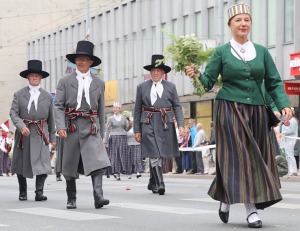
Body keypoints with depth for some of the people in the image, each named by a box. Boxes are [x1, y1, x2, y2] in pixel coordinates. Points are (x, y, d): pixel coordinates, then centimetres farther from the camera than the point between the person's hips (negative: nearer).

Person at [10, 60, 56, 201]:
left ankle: (39, 192, -10)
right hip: (23, 133, 0)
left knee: (42, 162, -12)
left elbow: (51, 118, 12)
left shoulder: (47, 97, 10)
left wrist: (52, 137, 11)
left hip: (41, 134, 0)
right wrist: (21, 126, -20)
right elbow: (13, 113, -2)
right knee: (21, 163, 7)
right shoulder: (19, 94, 5)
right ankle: (22, 191, 22)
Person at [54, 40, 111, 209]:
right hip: (72, 128, 0)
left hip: (91, 127, 0)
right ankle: (71, 199, 20)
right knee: (70, 166, 7)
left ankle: (98, 196, -24)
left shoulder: (99, 83, 11)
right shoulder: (65, 81, 5)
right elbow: (58, 106, 0)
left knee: (98, 161, -17)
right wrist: (60, 127, -14)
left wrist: (101, 133, 12)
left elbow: (101, 110, 14)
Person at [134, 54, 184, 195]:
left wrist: (180, 124, -5)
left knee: (161, 155, 6)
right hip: (148, 124, -2)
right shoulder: (142, 87, 7)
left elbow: (177, 107, 7)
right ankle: (160, 184, -14)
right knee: (154, 156, -10)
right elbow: (137, 110, 8)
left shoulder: (170, 87, 9)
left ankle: (153, 182, 21)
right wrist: (137, 129, 4)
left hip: (165, 124, 2)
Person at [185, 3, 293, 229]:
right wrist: (197, 74, -21)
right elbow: (209, 81, -1)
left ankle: (226, 199, 23)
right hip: (230, 109, -4)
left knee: (256, 157, 4)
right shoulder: (222, 52, 3)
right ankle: (251, 210, -8)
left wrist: (284, 105, -5)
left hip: (256, 111, 4)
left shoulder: (261, 51, 10)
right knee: (238, 155, -10)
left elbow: (274, 83, 8)